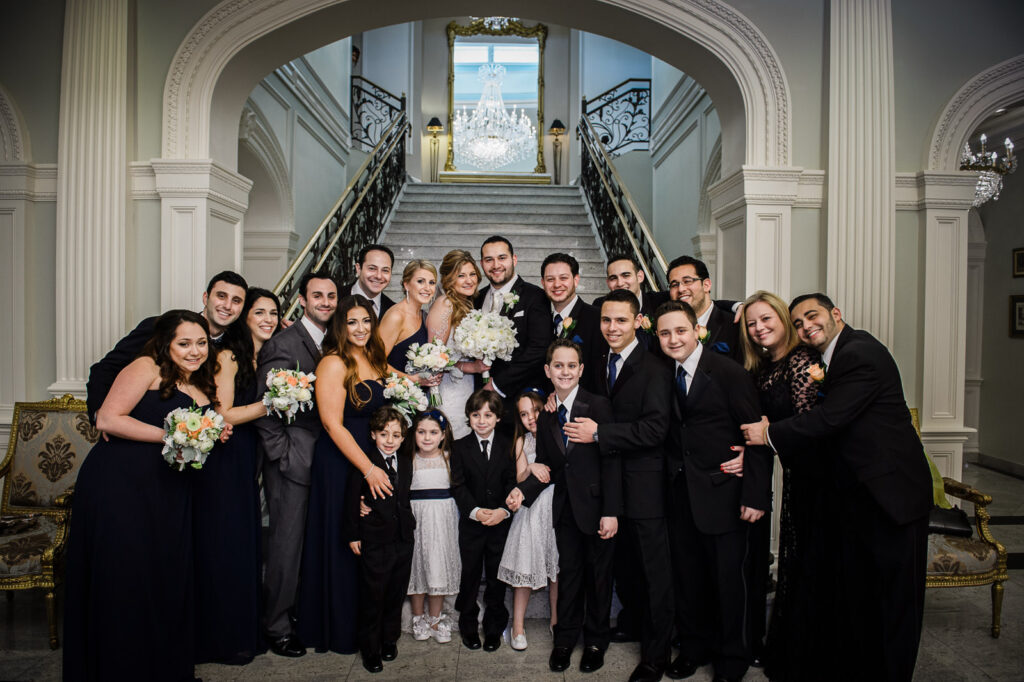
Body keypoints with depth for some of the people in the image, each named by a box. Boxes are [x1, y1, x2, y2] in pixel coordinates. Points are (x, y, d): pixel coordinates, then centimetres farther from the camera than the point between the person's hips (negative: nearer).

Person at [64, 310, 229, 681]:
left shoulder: (202, 387, 16)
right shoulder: (147, 368, -5)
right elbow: (109, 419, -14)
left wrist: (213, 435, 2)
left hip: (167, 496, 7)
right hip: (120, 485, -7)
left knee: (168, 578, 9)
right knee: (124, 581, -2)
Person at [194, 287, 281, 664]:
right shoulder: (228, 356, -11)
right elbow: (222, 415, -15)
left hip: (247, 461, 7)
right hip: (222, 460, -7)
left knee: (246, 544, 13)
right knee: (222, 546, 1)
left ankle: (244, 631, 26)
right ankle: (221, 638, 15)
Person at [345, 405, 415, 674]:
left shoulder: (406, 462, 6)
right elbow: (352, 500, -8)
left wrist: (409, 523, 2)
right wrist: (353, 534, -8)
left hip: (403, 540, 5)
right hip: (374, 542, -4)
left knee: (396, 595, 16)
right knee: (372, 598, 6)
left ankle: (390, 640, 35)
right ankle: (370, 649, 24)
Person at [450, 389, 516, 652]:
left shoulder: (508, 446, 0)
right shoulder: (460, 447, -1)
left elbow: (512, 482, -4)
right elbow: (458, 486, -6)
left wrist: (504, 510, -19)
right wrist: (475, 511, -20)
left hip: (501, 522, 0)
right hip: (471, 523, 0)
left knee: (497, 578, 11)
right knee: (470, 576, 11)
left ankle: (494, 628, 27)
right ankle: (469, 627, 28)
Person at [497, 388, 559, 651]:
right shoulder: (522, 441, 6)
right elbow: (519, 480, 3)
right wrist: (531, 469, -14)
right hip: (532, 509, 1)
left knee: (557, 563, 7)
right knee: (525, 566, 1)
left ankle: (556, 620, 24)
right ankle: (518, 626, 12)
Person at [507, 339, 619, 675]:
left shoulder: (598, 406, -12)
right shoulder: (545, 416, 4)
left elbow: (611, 461, -14)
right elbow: (545, 466, 7)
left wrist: (611, 511, -16)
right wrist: (522, 490, -10)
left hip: (596, 505, -4)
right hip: (565, 508, 4)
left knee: (598, 573, 11)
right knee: (569, 572, 15)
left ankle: (596, 640, 30)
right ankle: (565, 638, 32)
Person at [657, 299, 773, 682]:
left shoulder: (729, 373, -11)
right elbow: (669, 432, 7)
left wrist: (755, 495, -14)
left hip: (722, 493, -4)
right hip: (680, 494, 5)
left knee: (728, 578, 7)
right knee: (688, 577, 14)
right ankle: (695, 646, 35)